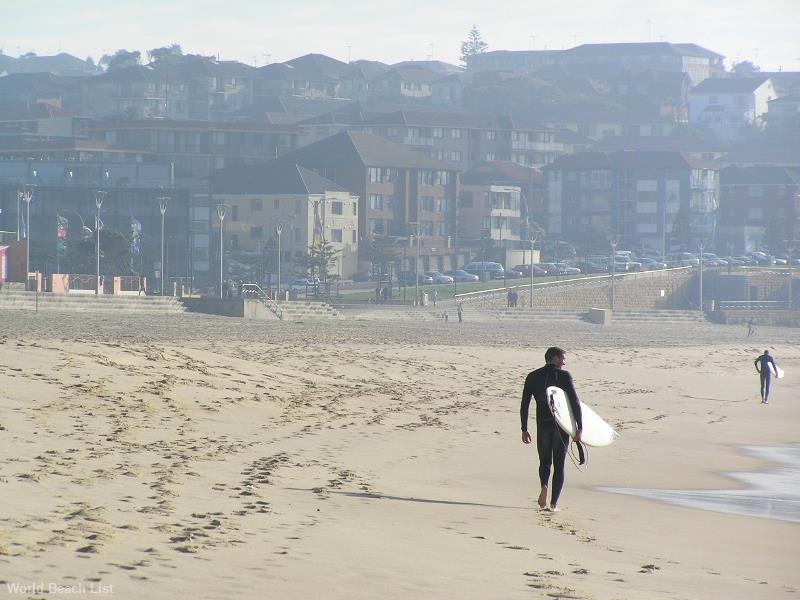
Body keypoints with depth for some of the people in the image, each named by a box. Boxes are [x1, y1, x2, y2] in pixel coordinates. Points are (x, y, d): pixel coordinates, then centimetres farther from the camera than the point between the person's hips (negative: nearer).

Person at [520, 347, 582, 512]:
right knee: (559, 465, 7)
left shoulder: (532, 377, 5)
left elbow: (524, 405, 4)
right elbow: (575, 403, -11)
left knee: (544, 461, 18)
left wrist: (524, 430, 9)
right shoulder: (564, 376, -5)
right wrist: (579, 429, -10)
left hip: (543, 425, 2)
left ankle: (544, 486, -12)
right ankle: (554, 503, 1)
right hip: (562, 425, -2)